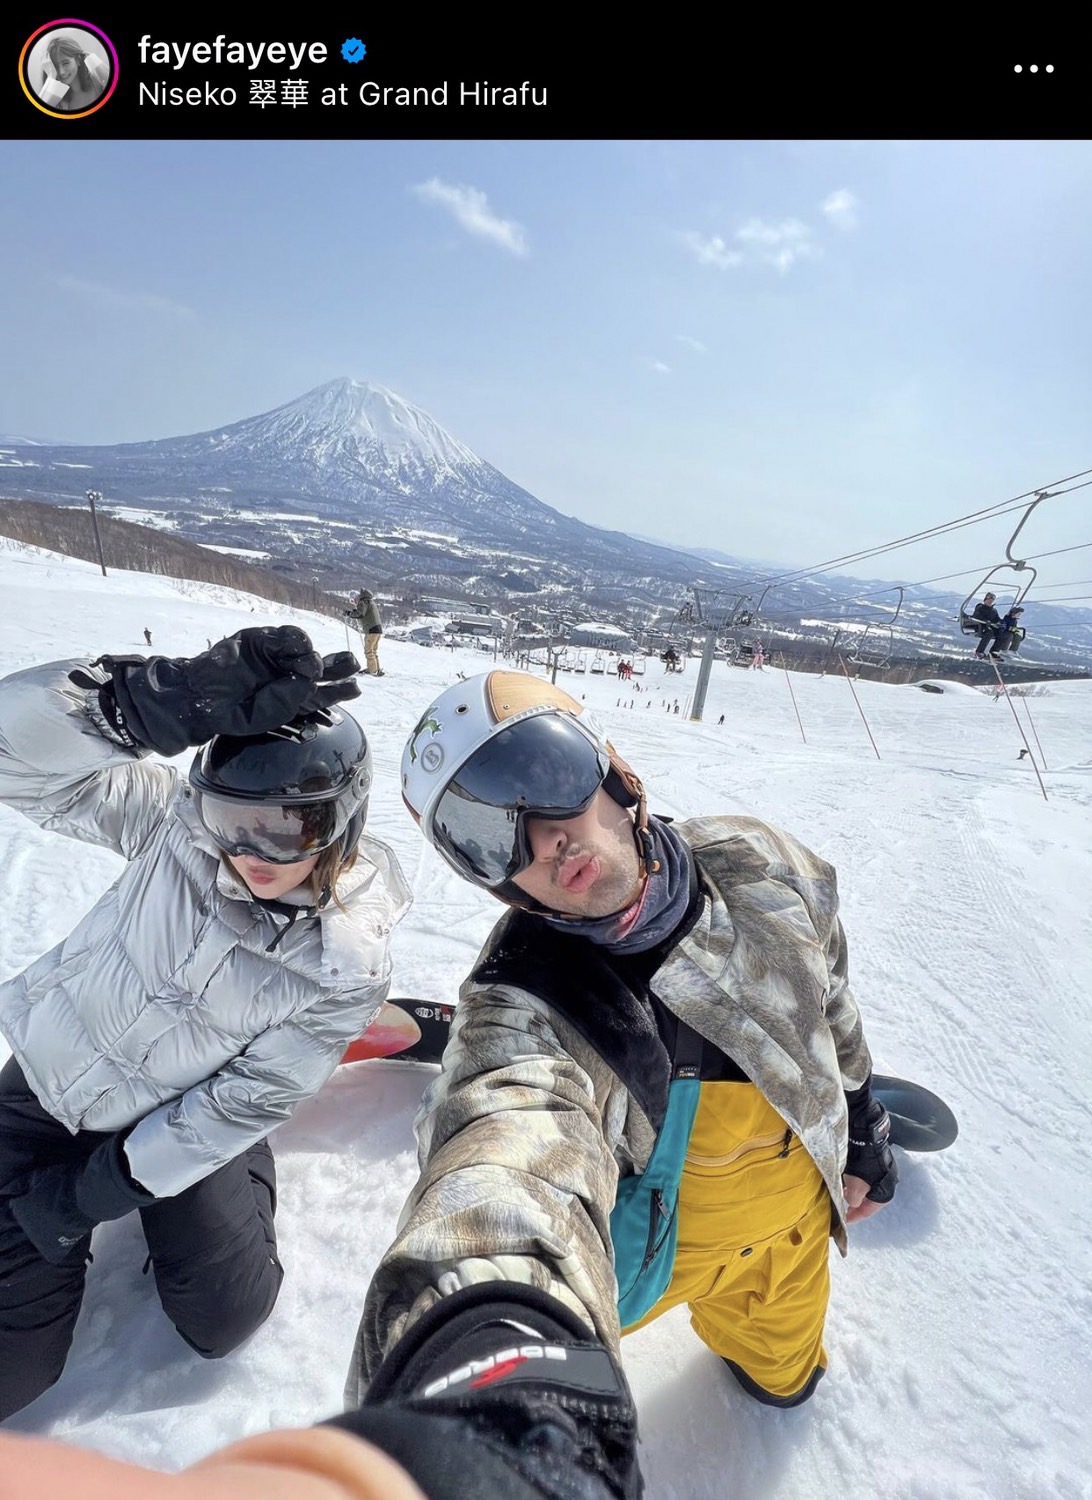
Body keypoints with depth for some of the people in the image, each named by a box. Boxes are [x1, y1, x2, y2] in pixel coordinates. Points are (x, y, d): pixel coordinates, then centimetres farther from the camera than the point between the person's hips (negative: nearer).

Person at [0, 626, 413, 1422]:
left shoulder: (350, 963, -24)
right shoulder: (179, 822, -25)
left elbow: (247, 1101, -15)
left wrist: (107, 1187, -12)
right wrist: (170, 700, -52)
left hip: (177, 1119, 0)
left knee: (226, 1313, -2)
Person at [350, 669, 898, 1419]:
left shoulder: (758, 864, -23)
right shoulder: (527, 1016, -40)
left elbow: (831, 999, -5)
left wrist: (863, 1132, 7)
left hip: (796, 1217, 4)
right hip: (646, 1243, -4)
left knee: (783, 1371, 30)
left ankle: (769, 1360, 65)